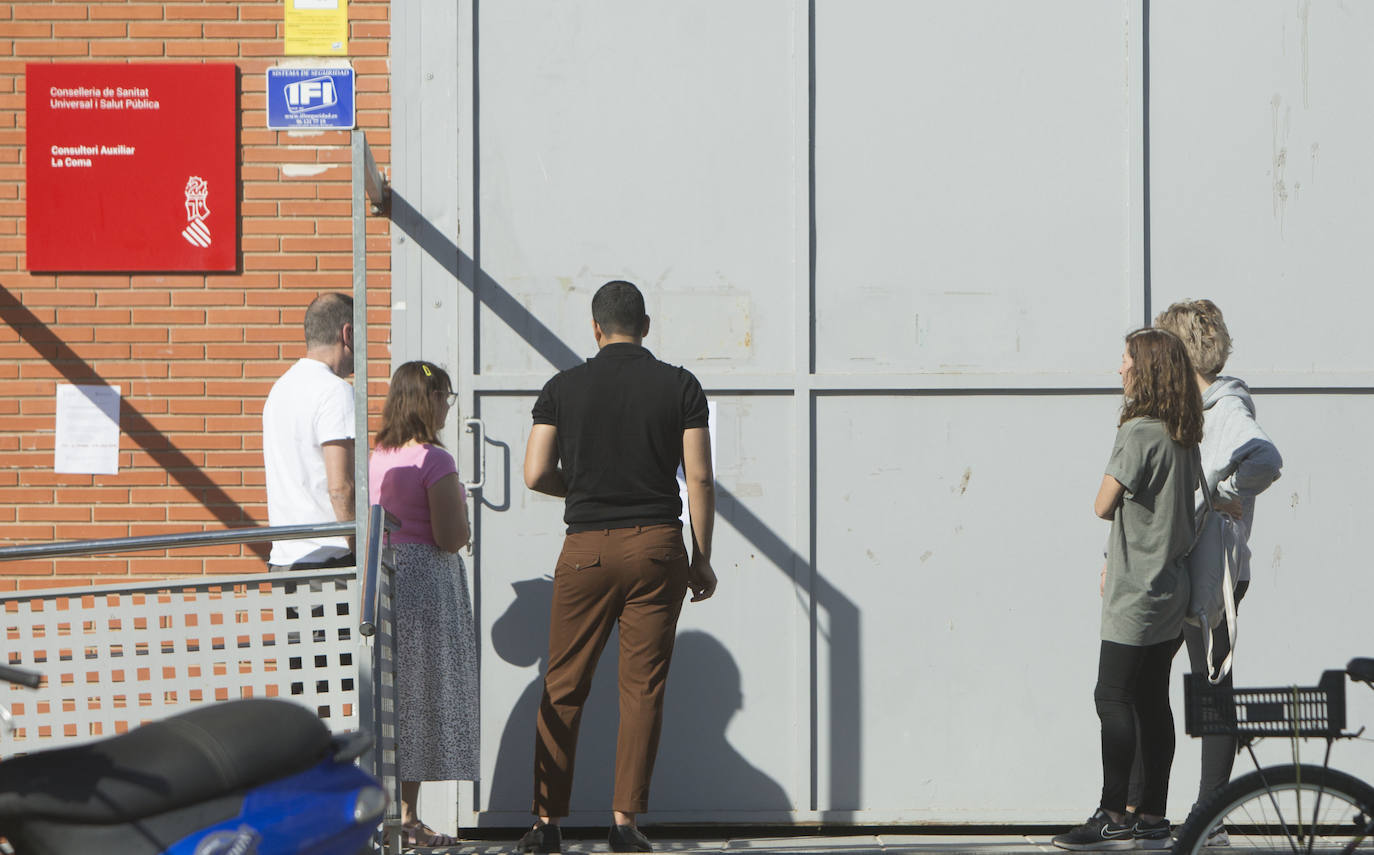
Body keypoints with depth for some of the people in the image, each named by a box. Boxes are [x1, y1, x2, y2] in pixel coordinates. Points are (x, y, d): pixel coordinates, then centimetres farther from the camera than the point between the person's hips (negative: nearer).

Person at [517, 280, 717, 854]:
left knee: (563, 688, 7)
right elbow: (700, 478, -2)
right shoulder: (679, 386, 2)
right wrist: (701, 560, 5)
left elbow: (536, 474, -2)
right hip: (658, 546, 0)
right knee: (643, 687, 3)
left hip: (587, 548, 0)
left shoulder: (564, 388, 2)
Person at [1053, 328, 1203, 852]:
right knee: (1152, 701, 9)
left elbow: (1104, 505, -16)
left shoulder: (1139, 433, -16)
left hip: (1137, 594, -9)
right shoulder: (1182, 437, 11)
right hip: (1170, 588, 9)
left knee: (1114, 698, -5)